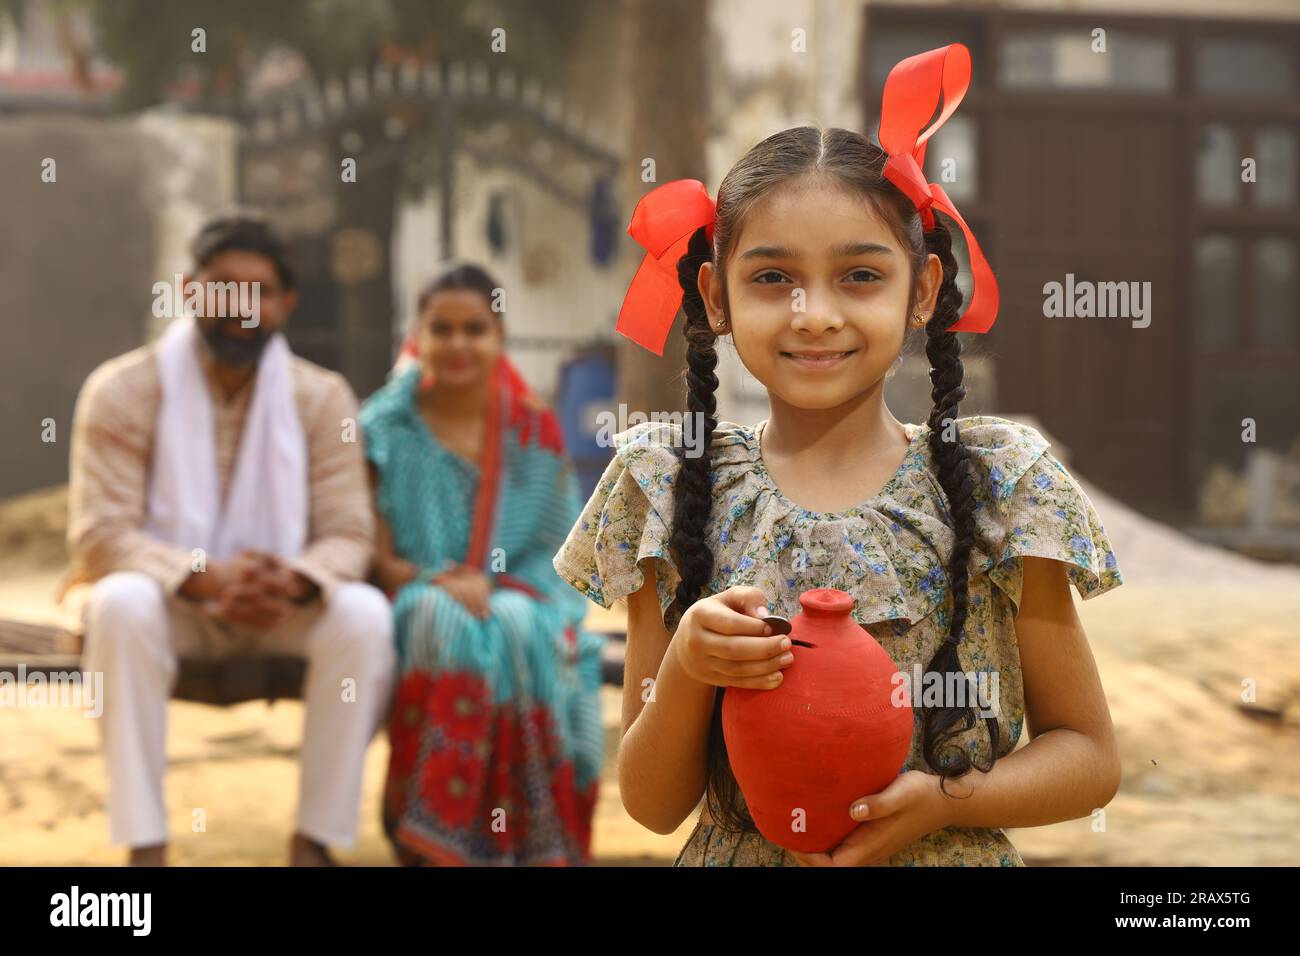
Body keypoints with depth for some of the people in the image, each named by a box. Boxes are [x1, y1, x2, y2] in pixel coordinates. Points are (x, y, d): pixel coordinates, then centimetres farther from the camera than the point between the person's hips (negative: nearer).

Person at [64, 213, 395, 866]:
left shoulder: (321, 398, -2)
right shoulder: (123, 391, -7)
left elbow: (348, 535, -7)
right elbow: (99, 535, -14)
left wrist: (294, 583, -31)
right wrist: (205, 580, -32)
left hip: (278, 606, 2)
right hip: (166, 598, -2)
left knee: (364, 614, -28)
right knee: (123, 605, -36)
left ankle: (313, 842, -20)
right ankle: (145, 847, -31)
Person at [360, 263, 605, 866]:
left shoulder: (534, 431, 7)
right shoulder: (386, 430, 3)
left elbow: (557, 546, 6)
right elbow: (380, 559, 0)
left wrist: (490, 586, -13)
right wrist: (441, 582, -20)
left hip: (522, 598, 1)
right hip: (414, 602, -1)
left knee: (518, 629, -35)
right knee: (442, 618, -36)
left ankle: (532, 841, -28)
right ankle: (439, 837, -35)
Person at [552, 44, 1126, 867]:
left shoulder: (997, 487, -8)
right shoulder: (674, 490, -7)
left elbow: (1089, 756, -4)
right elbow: (652, 804, -5)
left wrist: (946, 800, -20)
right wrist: (684, 671, -22)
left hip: (948, 855, 0)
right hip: (736, 852, 1)